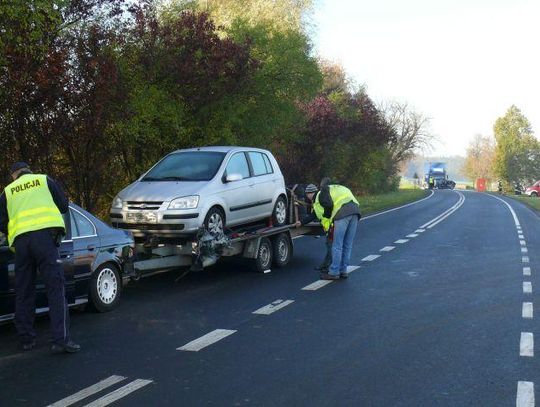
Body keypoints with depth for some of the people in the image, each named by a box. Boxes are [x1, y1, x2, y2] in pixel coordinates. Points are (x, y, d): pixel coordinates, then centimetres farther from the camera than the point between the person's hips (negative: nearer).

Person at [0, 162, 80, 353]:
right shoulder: (44, 180, 17)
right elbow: (64, 206, 18)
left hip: (20, 240, 3)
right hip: (45, 235, -3)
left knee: (23, 292, 12)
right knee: (56, 288, -6)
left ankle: (26, 339, 16)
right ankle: (61, 340, -15)